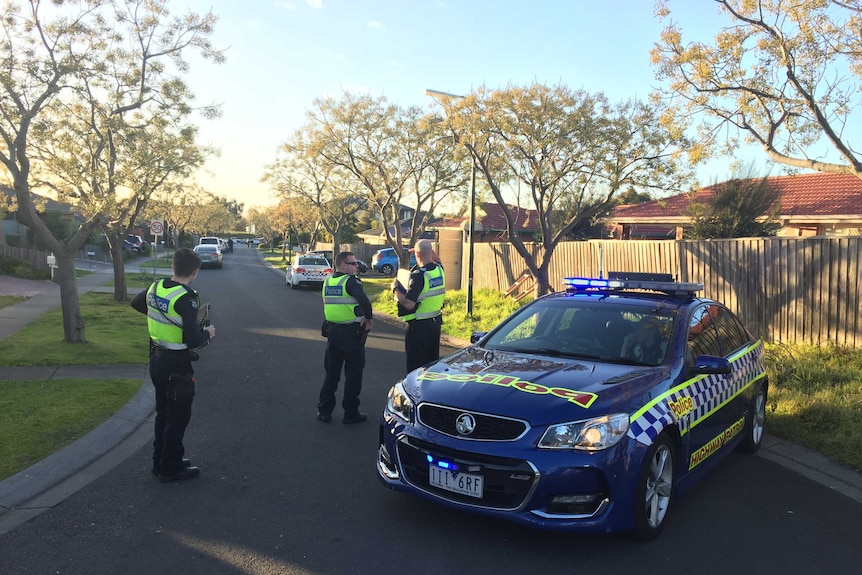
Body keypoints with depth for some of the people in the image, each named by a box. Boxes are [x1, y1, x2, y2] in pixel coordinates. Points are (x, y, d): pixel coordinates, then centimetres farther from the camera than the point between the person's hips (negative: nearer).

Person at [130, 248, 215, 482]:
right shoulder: (186, 299, -24)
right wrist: (207, 333, -8)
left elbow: (136, 302, 21)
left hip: (157, 360, 8)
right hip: (177, 366, -8)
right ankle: (171, 468, 17)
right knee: (178, 417, 7)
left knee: (163, 413, 21)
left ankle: (160, 462, 33)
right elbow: (193, 340, -28)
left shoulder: (155, 287, 0)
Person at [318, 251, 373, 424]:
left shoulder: (327, 281, 7)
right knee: (353, 375, 6)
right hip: (351, 334, -6)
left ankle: (324, 410, 20)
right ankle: (351, 413, 13)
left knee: (331, 373, 16)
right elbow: (365, 301, -31)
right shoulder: (350, 281, -16)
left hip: (332, 331, 6)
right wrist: (369, 319, -15)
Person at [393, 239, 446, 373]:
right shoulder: (439, 270, 0)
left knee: (416, 363, 2)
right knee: (433, 359, 20)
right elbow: (436, 260, 27)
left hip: (419, 325, -8)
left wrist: (395, 289, -13)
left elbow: (409, 304, -26)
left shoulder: (418, 275, -23)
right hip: (436, 321, 8)